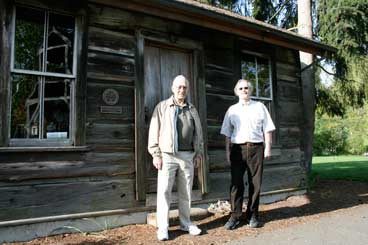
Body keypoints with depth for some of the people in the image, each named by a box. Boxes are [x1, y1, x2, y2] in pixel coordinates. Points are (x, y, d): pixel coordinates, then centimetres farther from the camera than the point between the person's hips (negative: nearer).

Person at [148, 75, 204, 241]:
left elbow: (198, 133, 18)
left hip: (188, 156, 4)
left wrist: (199, 153, 11)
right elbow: (154, 132, -2)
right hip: (167, 156, -3)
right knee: (164, 192, -2)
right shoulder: (162, 107, 3)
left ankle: (186, 223, 23)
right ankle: (163, 227, 7)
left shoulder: (192, 110, 15)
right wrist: (156, 154, -8)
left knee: (186, 192, 10)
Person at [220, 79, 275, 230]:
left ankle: (252, 216, 17)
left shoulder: (259, 107, 11)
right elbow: (227, 133, 10)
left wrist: (268, 148, -2)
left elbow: (267, 129, 8)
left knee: (255, 183, 4)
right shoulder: (232, 110, 13)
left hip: (256, 148, 0)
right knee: (236, 183, 1)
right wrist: (228, 152, 3)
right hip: (237, 148, 0)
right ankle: (235, 216, 9)